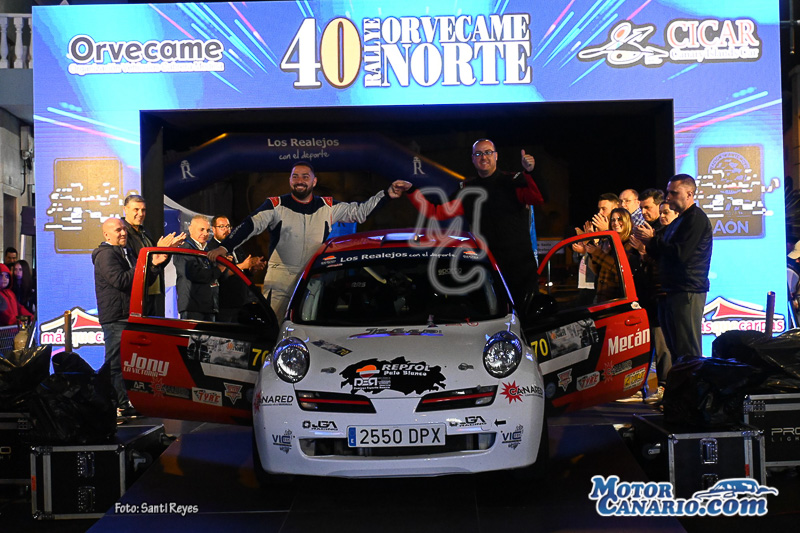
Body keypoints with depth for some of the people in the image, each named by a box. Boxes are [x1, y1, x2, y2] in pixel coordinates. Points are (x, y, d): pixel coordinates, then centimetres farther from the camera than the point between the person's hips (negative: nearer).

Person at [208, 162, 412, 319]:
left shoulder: (327, 207, 9)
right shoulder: (277, 205, 0)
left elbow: (359, 211, 15)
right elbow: (251, 224, -10)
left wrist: (387, 194, 7)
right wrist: (225, 246, -24)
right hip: (280, 282, -3)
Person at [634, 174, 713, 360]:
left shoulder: (696, 218, -10)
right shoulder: (679, 221, 23)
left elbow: (680, 253, -20)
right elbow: (664, 254, 24)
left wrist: (652, 239, -12)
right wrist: (648, 243, 5)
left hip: (688, 293, -10)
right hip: (671, 292, 10)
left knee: (687, 351, -10)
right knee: (673, 350, 10)